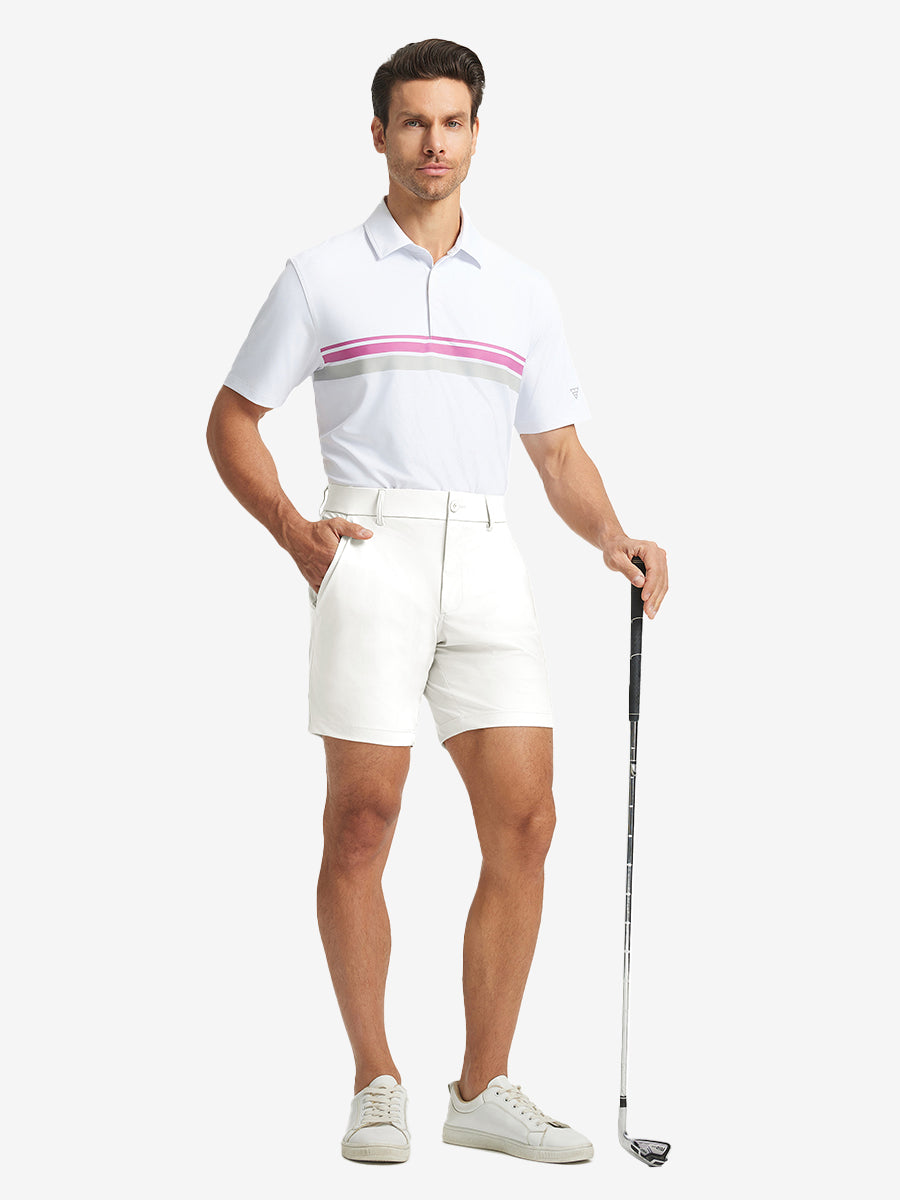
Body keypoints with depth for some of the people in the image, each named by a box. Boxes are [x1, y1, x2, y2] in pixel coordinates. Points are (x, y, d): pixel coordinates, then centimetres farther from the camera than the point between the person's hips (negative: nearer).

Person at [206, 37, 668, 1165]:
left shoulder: (520, 288, 17)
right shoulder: (319, 276, 7)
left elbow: (559, 450, 17)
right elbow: (232, 422, 10)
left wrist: (613, 539, -2)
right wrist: (293, 530, -5)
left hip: (487, 558, 3)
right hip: (370, 554, -3)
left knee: (523, 823, -2)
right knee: (361, 822, -5)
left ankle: (484, 1089, 9)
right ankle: (377, 1084, 8)